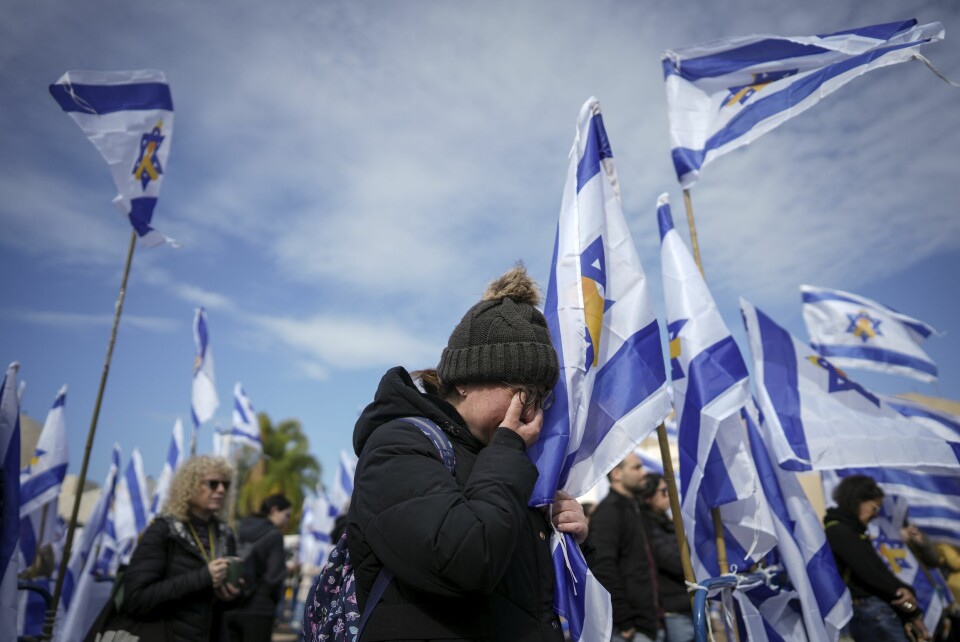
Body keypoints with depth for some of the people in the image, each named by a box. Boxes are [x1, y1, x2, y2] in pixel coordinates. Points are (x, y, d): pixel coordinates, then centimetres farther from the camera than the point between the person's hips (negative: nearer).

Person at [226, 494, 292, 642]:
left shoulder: (240, 530, 9)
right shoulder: (274, 535, -10)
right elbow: (274, 577, -13)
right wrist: (276, 599, 5)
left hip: (230, 607, 6)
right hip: (258, 609, -6)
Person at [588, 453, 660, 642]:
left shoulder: (632, 508, 18)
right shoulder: (609, 511, -12)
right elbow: (603, 568, -22)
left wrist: (652, 614, 17)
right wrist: (624, 623, -20)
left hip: (643, 624, 9)